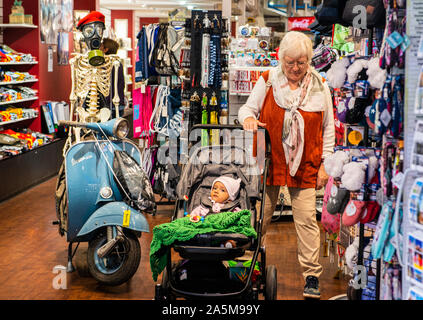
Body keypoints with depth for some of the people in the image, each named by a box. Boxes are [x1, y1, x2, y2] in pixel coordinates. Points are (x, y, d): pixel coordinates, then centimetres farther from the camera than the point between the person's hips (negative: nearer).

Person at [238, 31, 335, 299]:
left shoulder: (320, 87, 5)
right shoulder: (268, 81, 2)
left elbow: (328, 128, 9)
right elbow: (248, 108, 8)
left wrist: (325, 164, 4)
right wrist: (248, 118, -17)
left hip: (305, 166, 0)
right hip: (270, 161, 0)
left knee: (307, 219, -4)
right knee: (260, 216, 4)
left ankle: (312, 277, 4)